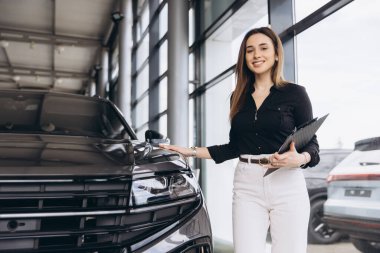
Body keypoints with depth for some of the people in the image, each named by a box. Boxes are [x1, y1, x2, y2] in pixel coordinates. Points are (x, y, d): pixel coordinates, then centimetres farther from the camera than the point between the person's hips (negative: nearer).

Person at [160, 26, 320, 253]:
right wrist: (191, 151, 13)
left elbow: (312, 143, 2)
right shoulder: (239, 97, 12)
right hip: (246, 187, 3)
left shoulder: (295, 93, 1)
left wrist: (299, 159, -20)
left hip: (287, 186, -2)